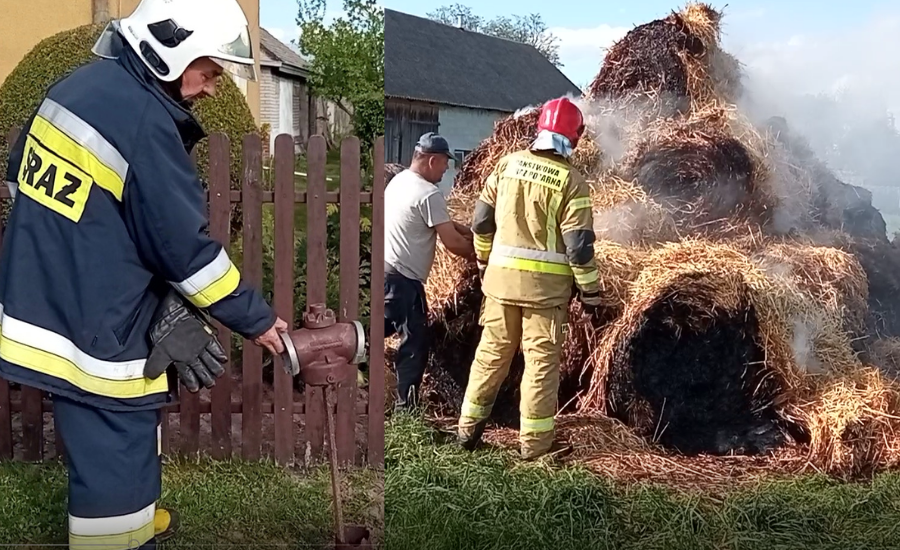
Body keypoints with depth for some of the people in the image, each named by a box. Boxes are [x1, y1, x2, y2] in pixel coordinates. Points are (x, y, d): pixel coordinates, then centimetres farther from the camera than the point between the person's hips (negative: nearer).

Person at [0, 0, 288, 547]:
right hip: (95, 332, -10)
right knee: (116, 456, 4)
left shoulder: (78, 85, 6)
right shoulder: (145, 123, -22)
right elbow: (186, 248, -18)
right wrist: (257, 319, -7)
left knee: (107, 445, 28)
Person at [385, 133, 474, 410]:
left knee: (382, 329, 23)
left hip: (384, 271, 9)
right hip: (403, 278, -9)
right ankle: (405, 407, 1)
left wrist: (465, 230, 17)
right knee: (415, 344, -2)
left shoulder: (398, 181, 13)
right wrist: (478, 252, 3)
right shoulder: (429, 194, -17)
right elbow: (452, 242, -14)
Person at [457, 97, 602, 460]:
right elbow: (579, 244, -11)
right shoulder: (571, 181, -9)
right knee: (541, 360, 5)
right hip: (546, 284, -4)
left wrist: (484, 260, 24)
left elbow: (481, 220, 9)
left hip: (502, 276, 4)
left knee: (492, 352, 16)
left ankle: (469, 429, 24)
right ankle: (534, 443, 11)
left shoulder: (508, 164, 3)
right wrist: (590, 291, -1)